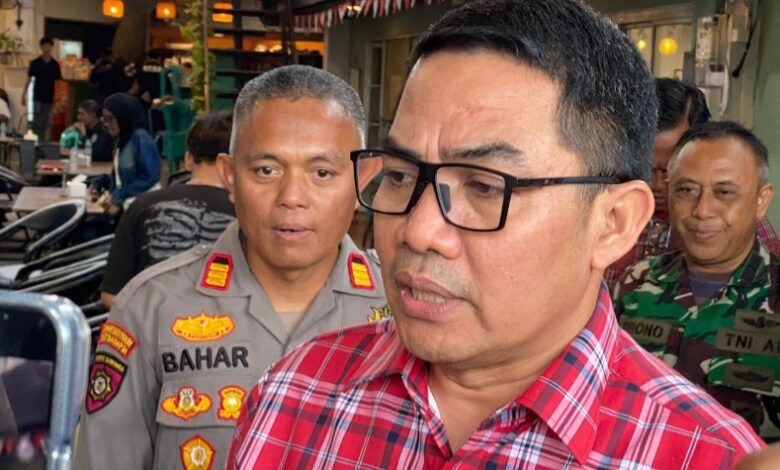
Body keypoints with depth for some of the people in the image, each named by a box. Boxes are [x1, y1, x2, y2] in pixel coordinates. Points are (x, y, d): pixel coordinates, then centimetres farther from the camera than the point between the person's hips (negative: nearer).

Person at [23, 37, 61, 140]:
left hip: (50, 98, 1)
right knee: (37, 122, -7)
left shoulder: (55, 64, 3)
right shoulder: (35, 63, 0)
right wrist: (24, 95, -1)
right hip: (37, 97, -1)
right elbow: (29, 79, 3)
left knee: (46, 123, 6)